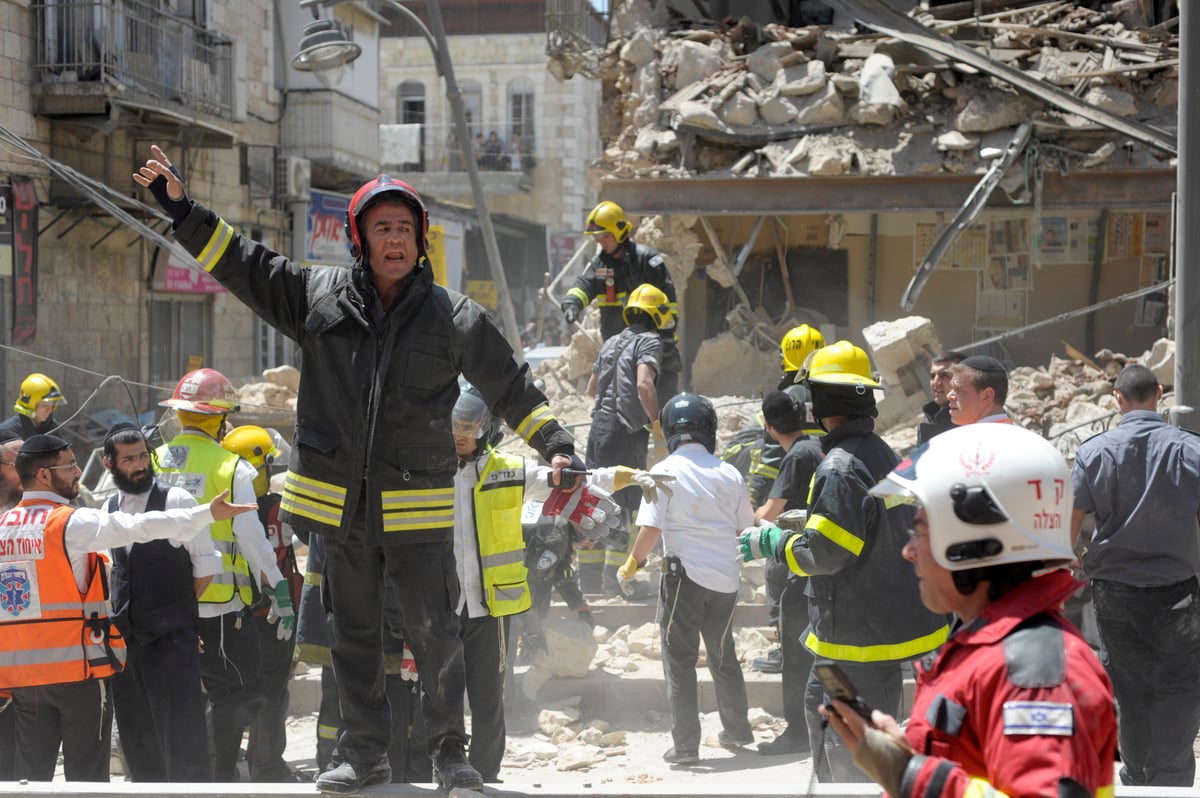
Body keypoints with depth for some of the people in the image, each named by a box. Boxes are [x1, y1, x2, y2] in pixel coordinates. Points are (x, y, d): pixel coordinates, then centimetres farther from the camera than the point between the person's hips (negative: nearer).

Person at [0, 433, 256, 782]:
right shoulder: (72, 523, -11)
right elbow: (140, 527, -18)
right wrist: (209, 513, -16)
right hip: (76, 665, -6)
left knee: (32, 773, 10)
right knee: (86, 773, 2)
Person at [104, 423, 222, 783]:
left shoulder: (177, 500, -6)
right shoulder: (110, 508, 11)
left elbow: (206, 564, -3)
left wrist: (177, 605, 3)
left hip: (170, 635, -6)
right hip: (124, 636, 6)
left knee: (181, 730, -8)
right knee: (136, 733, 11)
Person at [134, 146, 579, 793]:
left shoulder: (455, 317, 1)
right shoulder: (317, 294, 4)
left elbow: (511, 389, 8)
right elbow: (242, 264, 11)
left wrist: (556, 446, 2)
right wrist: (182, 209, 7)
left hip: (418, 507, -2)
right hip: (339, 503, 2)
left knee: (436, 635, 0)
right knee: (353, 636, 11)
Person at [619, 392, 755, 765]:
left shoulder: (665, 471, -10)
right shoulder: (729, 473, 2)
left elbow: (651, 529, -14)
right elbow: (746, 526, 9)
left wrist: (632, 564, 2)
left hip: (685, 576, -4)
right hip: (726, 577, 4)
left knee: (680, 660, 3)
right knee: (723, 655, 21)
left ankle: (685, 745, 1)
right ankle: (737, 730, 32)